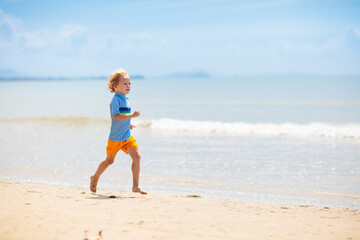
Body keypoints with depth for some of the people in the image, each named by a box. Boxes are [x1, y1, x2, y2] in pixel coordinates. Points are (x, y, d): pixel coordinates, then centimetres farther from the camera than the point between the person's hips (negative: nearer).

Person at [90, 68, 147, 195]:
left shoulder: (125, 99, 11)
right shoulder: (116, 99, -16)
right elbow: (116, 116, -28)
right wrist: (132, 115, -29)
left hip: (127, 136, 7)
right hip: (115, 137, -7)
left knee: (136, 156, -9)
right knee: (109, 160, 9)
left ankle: (136, 186, -8)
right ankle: (95, 178, 35)